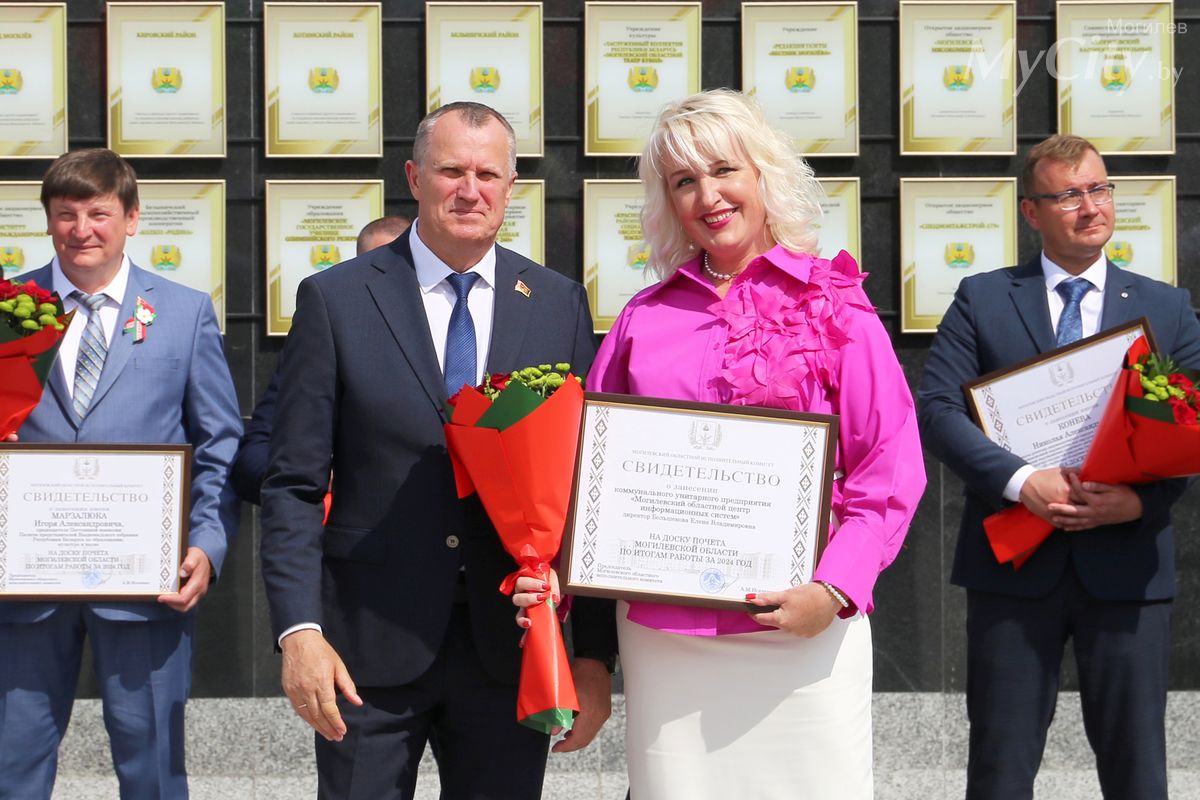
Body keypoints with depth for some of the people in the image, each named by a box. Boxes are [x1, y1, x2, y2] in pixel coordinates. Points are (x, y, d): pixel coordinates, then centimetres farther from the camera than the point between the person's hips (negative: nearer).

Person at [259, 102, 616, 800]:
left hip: (511, 647, 2)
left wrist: (596, 653, 0)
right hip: (369, 645, -1)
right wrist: (299, 631, -11)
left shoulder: (561, 306, 6)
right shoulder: (335, 300, 0)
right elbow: (293, 485, -1)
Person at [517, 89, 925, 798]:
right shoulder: (645, 317, 10)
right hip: (660, 632, 2)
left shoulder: (835, 311, 2)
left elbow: (891, 472, -2)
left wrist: (835, 591, -14)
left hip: (800, 629, -2)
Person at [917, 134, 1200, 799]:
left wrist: (1142, 500, -16)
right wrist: (1020, 481, -19)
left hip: (1127, 564, 1)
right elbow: (937, 407, -5)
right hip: (1014, 566, -1)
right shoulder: (982, 300, 5)